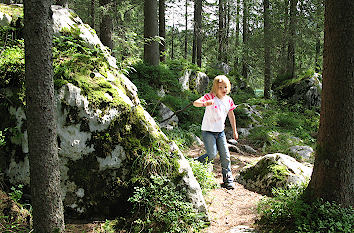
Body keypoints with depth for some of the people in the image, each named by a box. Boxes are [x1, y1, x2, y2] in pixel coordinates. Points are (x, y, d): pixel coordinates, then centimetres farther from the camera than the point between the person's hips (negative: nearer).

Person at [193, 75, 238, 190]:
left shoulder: (228, 100, 4)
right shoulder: (210, 97, -13)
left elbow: (231, 116, 16)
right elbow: (195, 103, -28)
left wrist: (234, 131, 20)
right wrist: (204, 103, -50)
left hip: (220, 132, 5)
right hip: (208, 131, -5)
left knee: (225, 155, 3)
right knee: (212, 155, -12)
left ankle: (228, 180, 15)